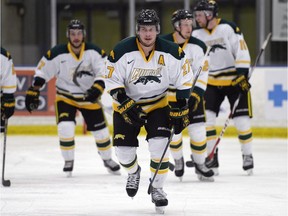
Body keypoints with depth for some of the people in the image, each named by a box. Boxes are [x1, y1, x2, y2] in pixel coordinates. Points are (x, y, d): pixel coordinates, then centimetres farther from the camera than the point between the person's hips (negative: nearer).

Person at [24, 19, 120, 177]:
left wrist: (97, 88, -35)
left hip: (89, 97, 1)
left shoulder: (94, 52, -15)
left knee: (100, 130, 5)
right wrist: (33, 91, -12)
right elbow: (42, 72, -8)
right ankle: (68, 162, 1)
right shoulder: (57, 53, -17)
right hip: (65, 96, -1)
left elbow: (104, 72, -19)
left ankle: (107, 159, 30)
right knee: (65, 127, -19)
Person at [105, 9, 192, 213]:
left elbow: (184, 79, -8)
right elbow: (113, 81, -14)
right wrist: (126, 105, -25)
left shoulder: (171, 52, -17)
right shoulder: (122, 51, -21)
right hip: (127, 103, 0)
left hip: (158, 103, 0)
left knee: (160, 144, -18)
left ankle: (157, 189, -2)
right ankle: (134, 172, 29)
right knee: (123, 147, -7)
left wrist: (180, 110, -11)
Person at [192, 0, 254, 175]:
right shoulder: (196, 35, 1)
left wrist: (242, 73, -25)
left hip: (235, 80, -4)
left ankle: (247, 156, 11)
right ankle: (211, 157, 0)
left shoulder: (229, 28, -14)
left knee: (241, 119, -5)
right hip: (212, 82, 4)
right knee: (206, 117, -8)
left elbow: (242, 50, -17)